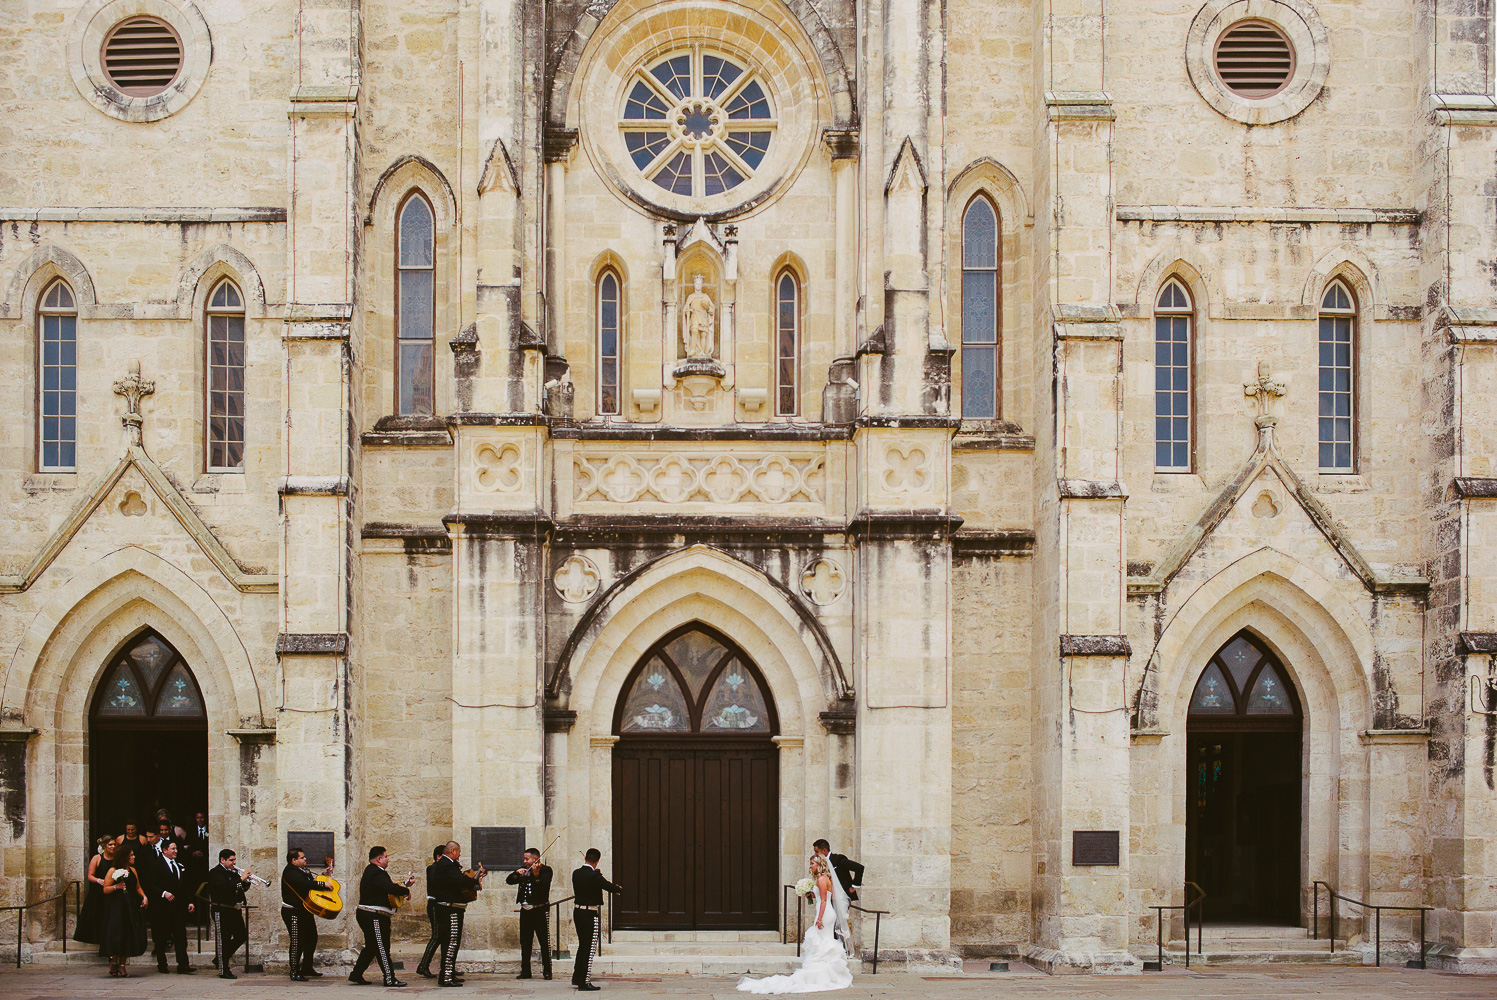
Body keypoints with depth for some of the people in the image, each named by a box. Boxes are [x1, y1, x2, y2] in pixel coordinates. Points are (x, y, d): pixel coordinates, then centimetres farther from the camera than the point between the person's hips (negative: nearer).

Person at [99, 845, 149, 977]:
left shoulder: (132, 870, 13)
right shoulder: (113, 871, -5)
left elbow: (137, 887, 19)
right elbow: (105, 889, -7)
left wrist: (144, 897, 3)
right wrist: (116, 886, -23)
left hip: (131, 906, 6)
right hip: (116, 907, -6)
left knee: (128, 935, 1)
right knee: (116, 935, -8)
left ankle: (122, 965, 9)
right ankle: (113, 963, 10)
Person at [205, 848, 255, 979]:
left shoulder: (233, 872, 17)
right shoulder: (215, 873, -10)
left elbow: (241, 888, 18)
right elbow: (226, 887, -26)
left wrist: (246, 881, -2)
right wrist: (241, 879, -22)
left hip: (233, 909, 9)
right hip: (221, 910, -9)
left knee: (242, 936, 9)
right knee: (223, 940, -5)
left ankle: (219, 959, 23)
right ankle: (224, 971, 0)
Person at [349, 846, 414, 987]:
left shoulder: (372, 871, 17)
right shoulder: (376, 873, -18)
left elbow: (388, 887, 19)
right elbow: (391, 889, -29)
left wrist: (405, 884, 17)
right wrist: (407, 891, -13)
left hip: (367, 915, 11)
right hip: (373, 916, -11)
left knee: (371, 947, 17)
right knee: (382, 948, -5)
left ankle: (356, 975, 19)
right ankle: (389, 979, -1)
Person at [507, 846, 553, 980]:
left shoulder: (545, 870, -4)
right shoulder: (524, 869, 12)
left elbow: (544, 886, -20)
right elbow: (509, 880, 6)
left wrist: (536, 875, -34)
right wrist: (517, 873, -12)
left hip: (540, 909, -6)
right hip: (525, 910, 6)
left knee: (545, 941, -5)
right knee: (525, 942, 7)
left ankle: (547, 971, 0)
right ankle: (525, 971, 13)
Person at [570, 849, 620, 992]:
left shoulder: (576, 873, 2)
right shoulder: (594, 875, -19)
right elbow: (610, 887, -16)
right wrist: (620, 888, 7)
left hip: (577, 913, 7)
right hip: (590, 915, -7)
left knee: (582, 946, 20)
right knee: (590, 949, -1)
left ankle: (577, 978, 26)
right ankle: (585, 982, -1)